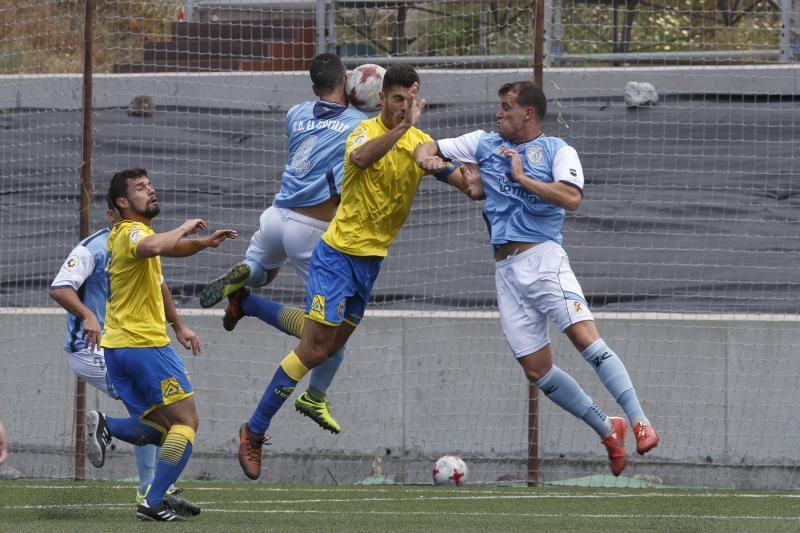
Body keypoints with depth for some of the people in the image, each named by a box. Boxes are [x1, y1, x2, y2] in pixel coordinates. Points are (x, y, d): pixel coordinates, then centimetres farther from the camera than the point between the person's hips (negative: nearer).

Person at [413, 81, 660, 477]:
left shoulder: (557, 150, 3)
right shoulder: (484, 144, 16)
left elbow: (572, 198, -13)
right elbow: (427, 149, 19)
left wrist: (522, 178, -11)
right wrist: (427, 157, -5)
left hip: (543, 255, -5)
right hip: (506, 269, 5)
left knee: (584, 336, -24)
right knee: (536, 370, 2)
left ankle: (639, 422, -26)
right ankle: (608, 431, 14)